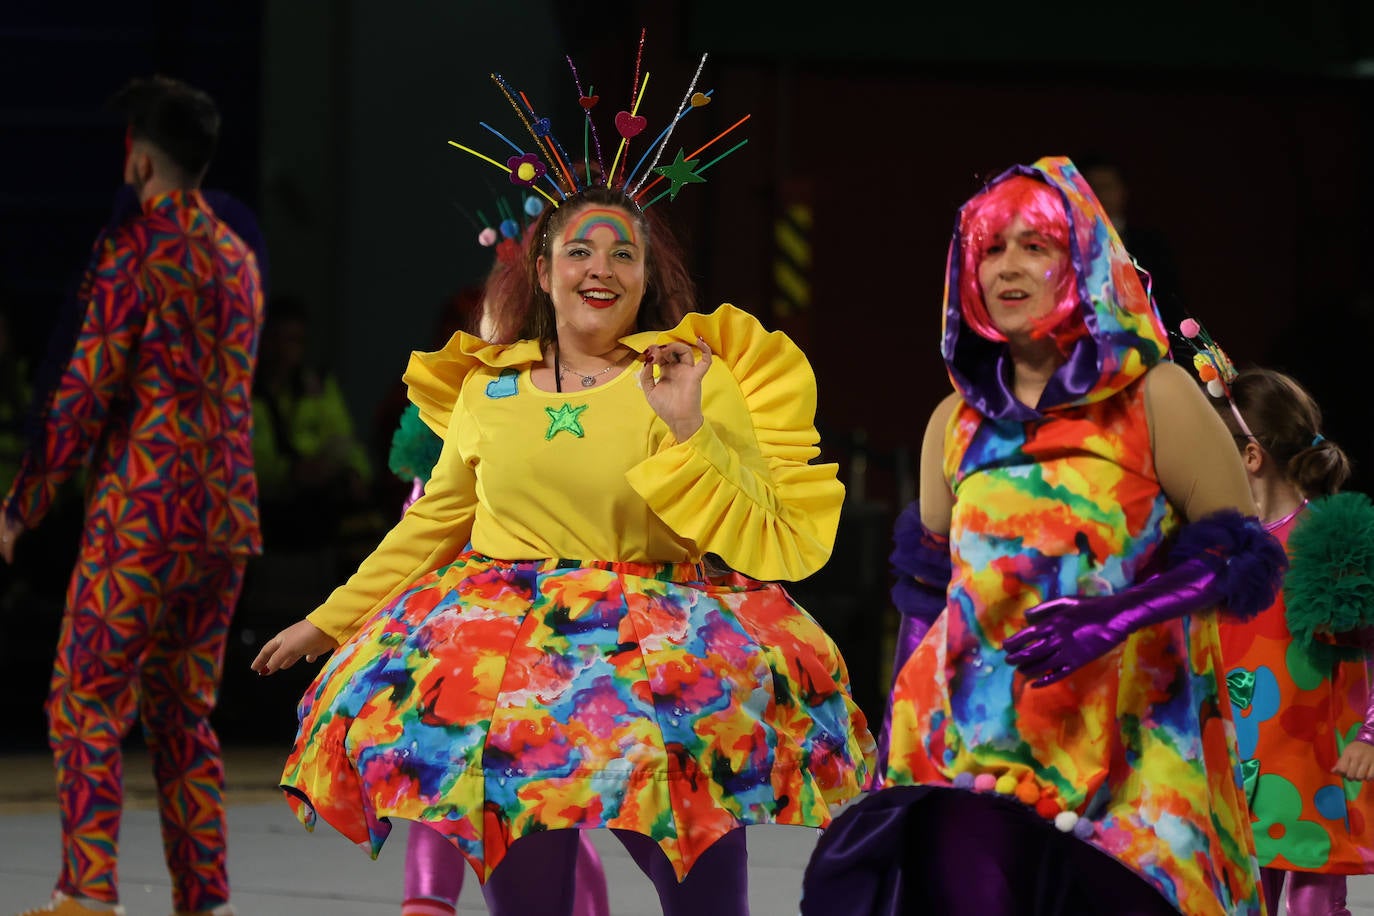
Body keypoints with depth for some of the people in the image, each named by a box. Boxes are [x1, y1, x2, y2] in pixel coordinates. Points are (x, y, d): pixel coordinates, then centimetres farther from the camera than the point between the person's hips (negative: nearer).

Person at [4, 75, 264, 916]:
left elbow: (88, 387, -11)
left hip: (141, 514, -7)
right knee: (185, 713, 12)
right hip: (226, 520, 7)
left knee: (86, 707, -5)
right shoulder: (238, 257, 16)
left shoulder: (133, 246, -8)